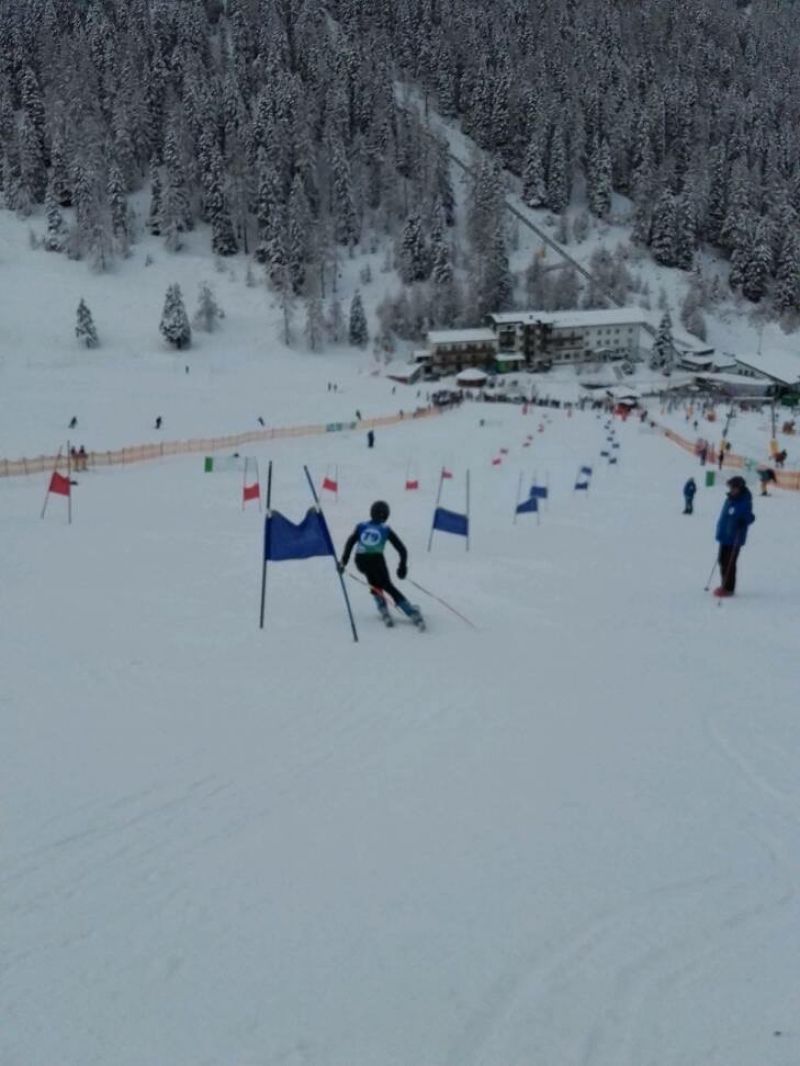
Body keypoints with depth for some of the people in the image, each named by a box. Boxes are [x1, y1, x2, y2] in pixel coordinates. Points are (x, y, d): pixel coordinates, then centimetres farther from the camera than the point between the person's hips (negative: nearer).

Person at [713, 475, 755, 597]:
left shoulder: (745, 503, -15)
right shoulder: (729, 499, 9)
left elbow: (749, 517, -18)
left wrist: (743, 521, -39)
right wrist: (720, 530, 25)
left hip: (734, 538, -9)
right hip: (725, 536, 9)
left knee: (729, 563, -5)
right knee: (722, 561, 15)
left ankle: (729, 588, 4)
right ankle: (724, 585, 27)